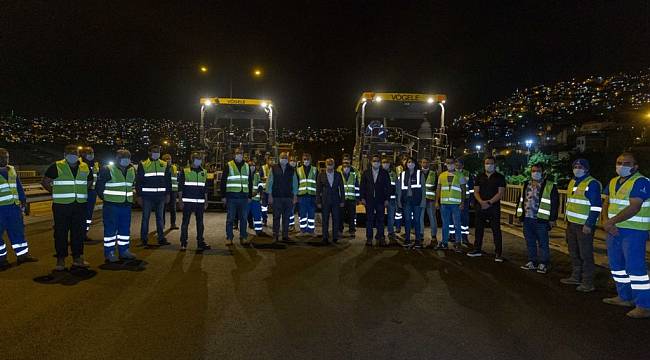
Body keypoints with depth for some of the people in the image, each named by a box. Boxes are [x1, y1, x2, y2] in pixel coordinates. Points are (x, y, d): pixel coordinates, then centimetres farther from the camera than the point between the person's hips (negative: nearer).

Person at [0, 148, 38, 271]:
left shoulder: (12, 170, 14)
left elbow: (19, 187, 19)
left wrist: (23, 200, 14)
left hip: (14, 206, 6)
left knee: (18, 231, 9)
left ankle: (22, 255, 17)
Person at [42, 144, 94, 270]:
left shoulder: (85, 168, 9)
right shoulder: (57, 167, -3)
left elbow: (89, 182, 24)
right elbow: (45, 182, 2)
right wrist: (56, 193, 0)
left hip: (80, 205, 4)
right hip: (61, 205, -4)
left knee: (78, 232, 8)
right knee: (61, 232, 1)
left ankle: (77, 258, 18)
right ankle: (61, 259, 10)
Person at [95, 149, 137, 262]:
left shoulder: (132, 170, 9)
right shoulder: (107, 170, -11)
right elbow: (99, 185, -6)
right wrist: (104, 198, 1)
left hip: (126, 205, 6)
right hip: (111, 205, -6)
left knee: (125, 228, 11)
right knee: (110, 229, -1)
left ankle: (124, 250, 22)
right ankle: (109, 252, 8)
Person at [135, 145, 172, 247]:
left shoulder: (164, 165, 9)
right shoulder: (143, 165, 0)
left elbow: (168, 181, 11)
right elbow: (138, 181, 0)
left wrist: (168, 194, 5)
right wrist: (139, 195, -5)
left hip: (160, 196, 3)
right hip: (147, 196, -3)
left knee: (160, 217, 8)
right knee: (145, 217, 3)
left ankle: (161, 238, 14)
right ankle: (144, 239, 10)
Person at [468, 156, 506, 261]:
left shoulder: (500, 177, 1)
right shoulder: (479, 177, 12)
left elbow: (500, 193, -7)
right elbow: (476, 191, 8)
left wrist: (489, 202, -16)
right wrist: (481, 201, -11)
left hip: (494, 207, -4)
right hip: (480, 207, 4)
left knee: (496, 230, -4)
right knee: (478, 228, 9)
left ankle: (498, 253, 0)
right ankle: (477, 250, 21)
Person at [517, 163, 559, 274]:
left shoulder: (550, 186, -4)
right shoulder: (526, 185, 14)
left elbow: (555, 203, -5)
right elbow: (521, 200, 19)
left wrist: (552, 219, -8)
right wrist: (520, 214, 14)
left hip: (541, 220, -5)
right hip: (527, 219, 6)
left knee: (543, 243, 1)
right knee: (530, 242, 12)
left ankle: (543, 264, 11)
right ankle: (532, 262, 22)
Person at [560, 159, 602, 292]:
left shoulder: (592, 184, -12)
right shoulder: (572, 182, 14)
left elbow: (596, 206, -17)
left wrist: (589, 225, -20)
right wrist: (567, 219, 20)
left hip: (584, 225, -8)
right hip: (571, 223, 8)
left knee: (585, 254, -3)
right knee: (574, 252, 16)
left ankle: (588, 283, 5)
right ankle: (575, 277, 29)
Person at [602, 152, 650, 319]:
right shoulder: (613, 182, 13)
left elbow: (634, 208, -21)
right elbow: (607, 204, 10)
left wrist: (612, 221, -21)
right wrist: (607, 222, -7)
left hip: (633, 231, -9)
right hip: (614, 230, 9)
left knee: (634, 267, -9)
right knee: (616, 264, 16)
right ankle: (624, 297, 29)